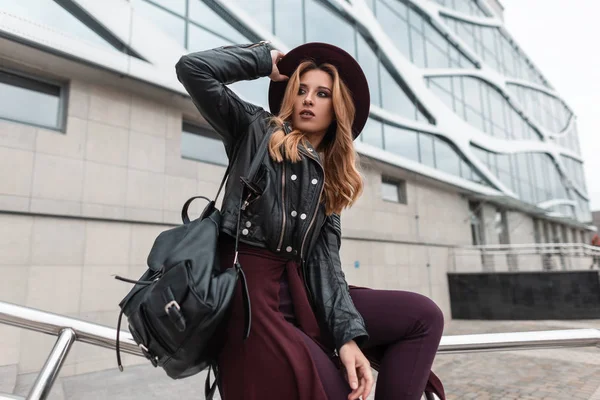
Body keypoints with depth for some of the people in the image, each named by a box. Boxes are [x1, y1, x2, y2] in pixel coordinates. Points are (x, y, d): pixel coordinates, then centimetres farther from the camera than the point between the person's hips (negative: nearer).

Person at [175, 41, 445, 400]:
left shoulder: (330, 180, 16)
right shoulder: (256, 129, 8)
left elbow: (324, 259, 4)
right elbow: (192, 69, -3)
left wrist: (348, 334, -9)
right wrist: (265, 59, 8)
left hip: (299, 290, 5)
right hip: (249, 288, -5)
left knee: (424, 316, -3)